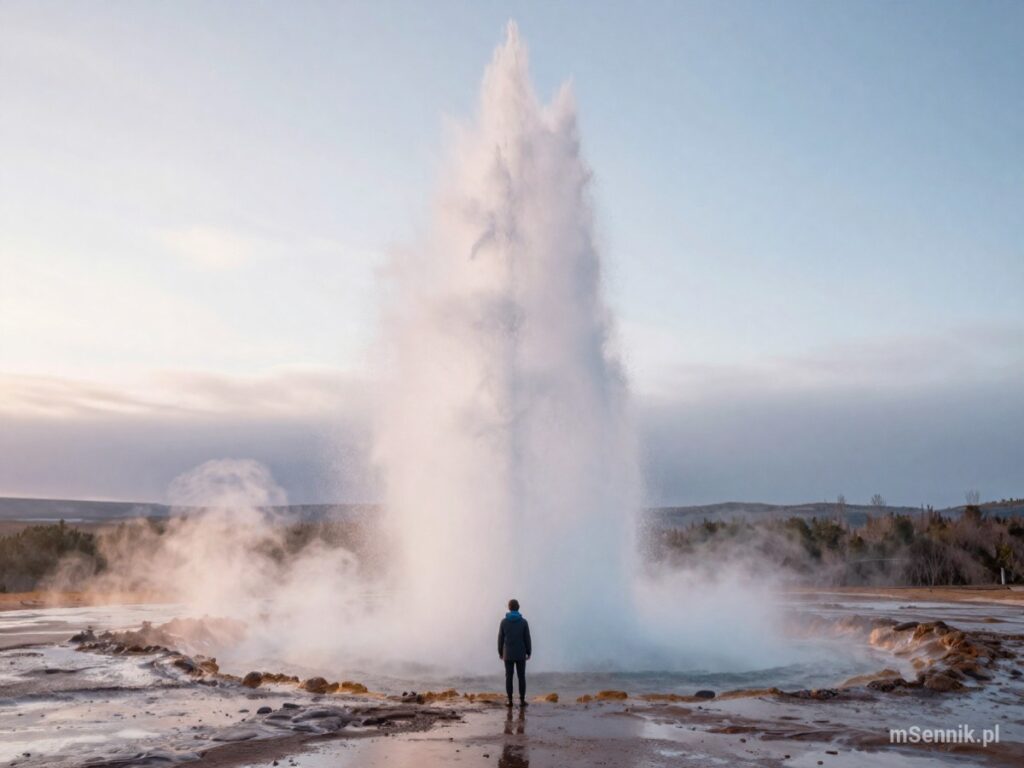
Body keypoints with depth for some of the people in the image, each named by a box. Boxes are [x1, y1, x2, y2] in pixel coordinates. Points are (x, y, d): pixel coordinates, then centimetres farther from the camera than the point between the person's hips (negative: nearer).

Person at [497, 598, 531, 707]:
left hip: (508, 654, 1)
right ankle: (522, 700, 5)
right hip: (520, 654, -1)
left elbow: (501, 639, -2)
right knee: (521, 677, 6)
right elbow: (527, 639, -5)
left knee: (509, 677, 6)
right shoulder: (523, 622, -7)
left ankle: (510, 700, 5)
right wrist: (529, 653, 5)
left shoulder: (504, 622, -5)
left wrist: (500, 653, 10)